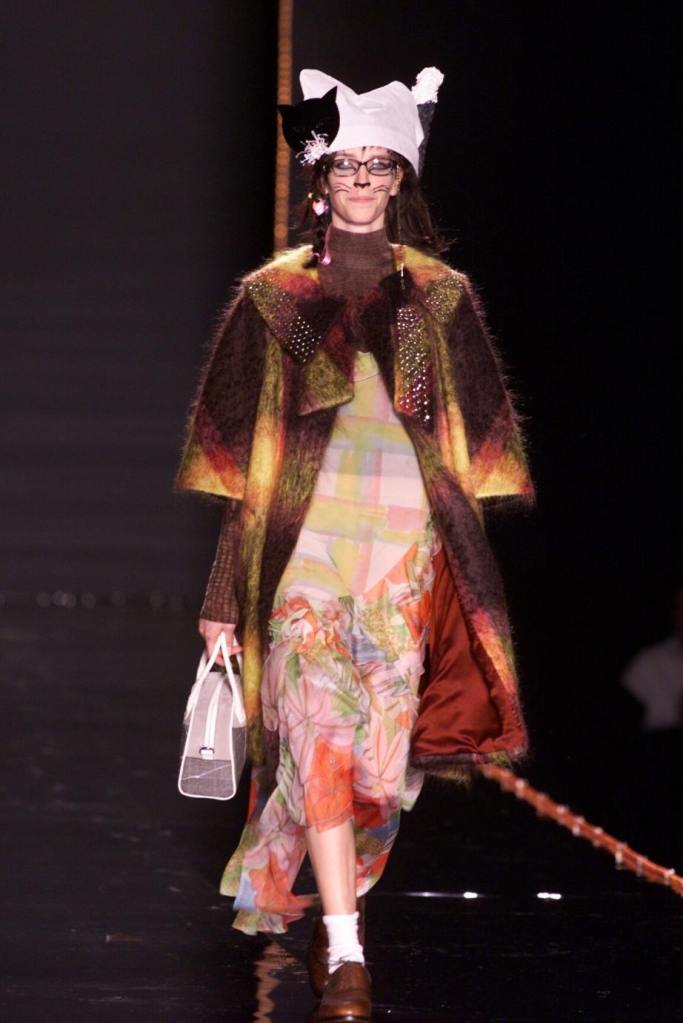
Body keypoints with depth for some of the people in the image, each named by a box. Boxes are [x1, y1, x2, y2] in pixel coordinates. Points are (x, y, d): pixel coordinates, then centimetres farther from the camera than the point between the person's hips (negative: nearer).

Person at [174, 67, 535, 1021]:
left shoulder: (440, 295, 9)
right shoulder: (273, 297, 7)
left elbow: (473, 441, 9)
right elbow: (239, 459, 7)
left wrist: (470, 568, 1)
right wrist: (225, 590, 2)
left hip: (411, 541, 2)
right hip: (305, 539, -1)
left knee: (385, 733, 2)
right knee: (321, 728, -14)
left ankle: (340, 904, 25)